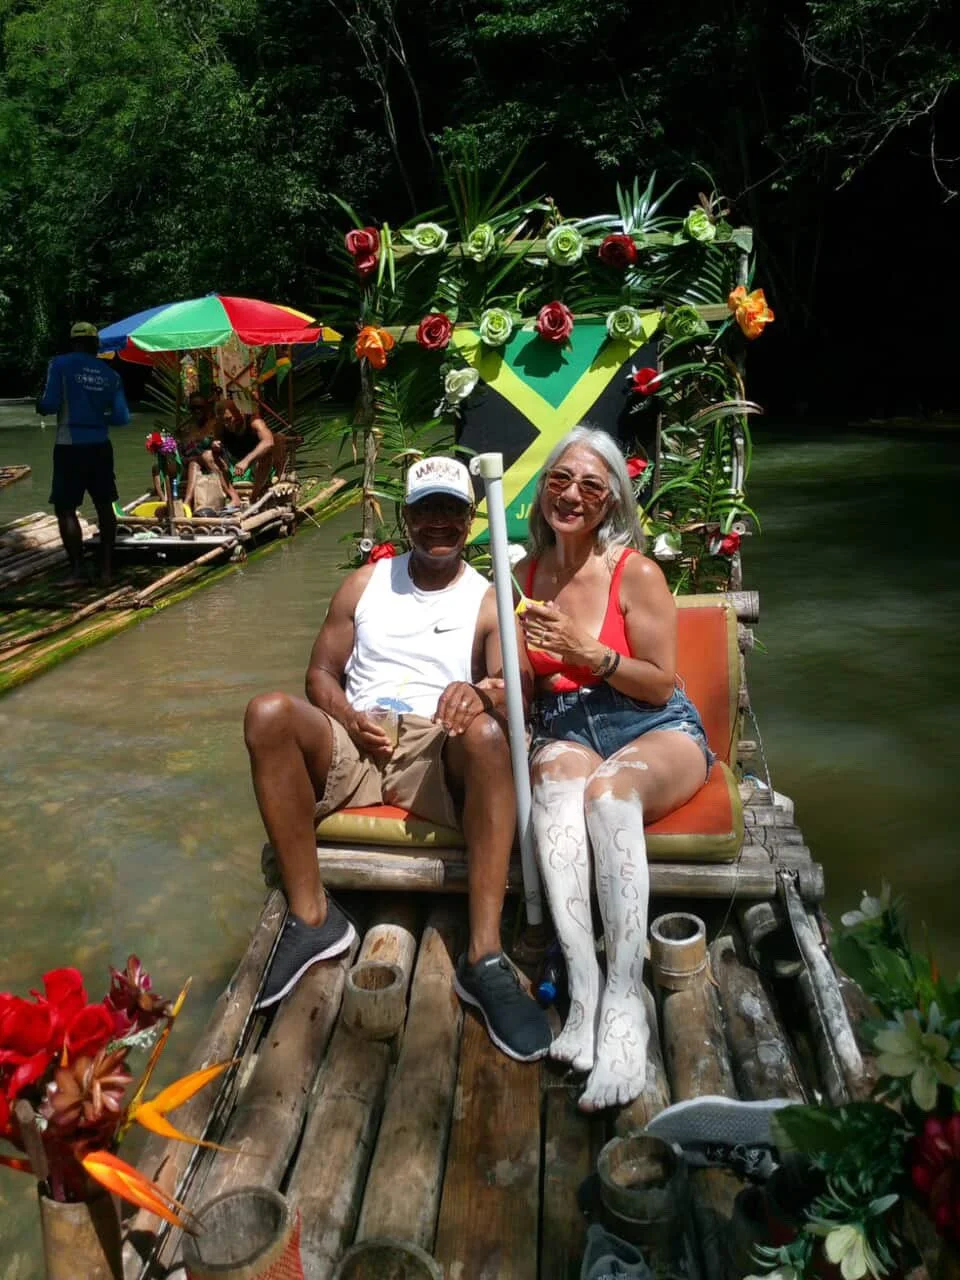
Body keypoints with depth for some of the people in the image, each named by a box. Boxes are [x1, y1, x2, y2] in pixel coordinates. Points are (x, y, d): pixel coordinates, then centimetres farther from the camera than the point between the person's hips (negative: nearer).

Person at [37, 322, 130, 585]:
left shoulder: (60, 364, -4)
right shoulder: (110, 374, 7)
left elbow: (49, 405, -10)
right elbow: (122, 418, 5)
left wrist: (40, 405, 13)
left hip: (70, 446, -4)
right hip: (100, 446, 4)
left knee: (65, 508, 2)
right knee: (104, 505, 12)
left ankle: (77, 570, -3)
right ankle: (107, 568, 15)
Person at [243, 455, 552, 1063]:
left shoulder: (488, 600, 10)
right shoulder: (365, 584, 17)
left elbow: (512, 693, -4)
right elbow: (322, 673, 14)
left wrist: (480, 693, -29)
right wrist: (350, 718, -9)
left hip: (440, 753, -2)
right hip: (355, 745, 2)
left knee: (486, 732, -37)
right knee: (269, 712, -27)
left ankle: (484, 957, -37)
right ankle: (311, 917, -21)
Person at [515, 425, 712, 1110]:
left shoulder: (637, 573, -4)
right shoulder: (527, 573, 10)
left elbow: (661, 683, -5)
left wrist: (587, 651, -18)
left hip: (658, 732, -2)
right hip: (565, 731, 3)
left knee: (608, 790, -37)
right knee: (558, 783, -35)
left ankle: (625, 997, -37)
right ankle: (583, 987, -40)